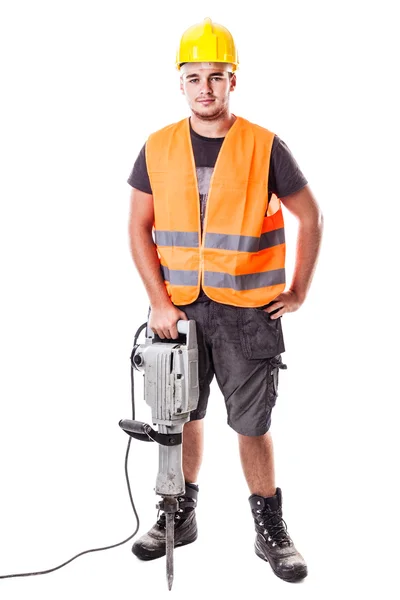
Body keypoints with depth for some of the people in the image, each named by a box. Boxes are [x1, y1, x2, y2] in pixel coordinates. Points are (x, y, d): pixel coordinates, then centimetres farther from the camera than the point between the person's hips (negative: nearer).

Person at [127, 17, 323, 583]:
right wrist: (159, 301, -5)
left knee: (253, 424, 4)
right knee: (183, 415, 15)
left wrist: (299, 291, -1)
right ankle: (180, 514, 32)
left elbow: (310, 217, 1)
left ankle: (270, 528, 21)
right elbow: (139, 229, 4)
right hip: (178, 309, 3)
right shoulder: (157, 149, 1)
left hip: (247, 312, -2)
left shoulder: (265, 147, -6)